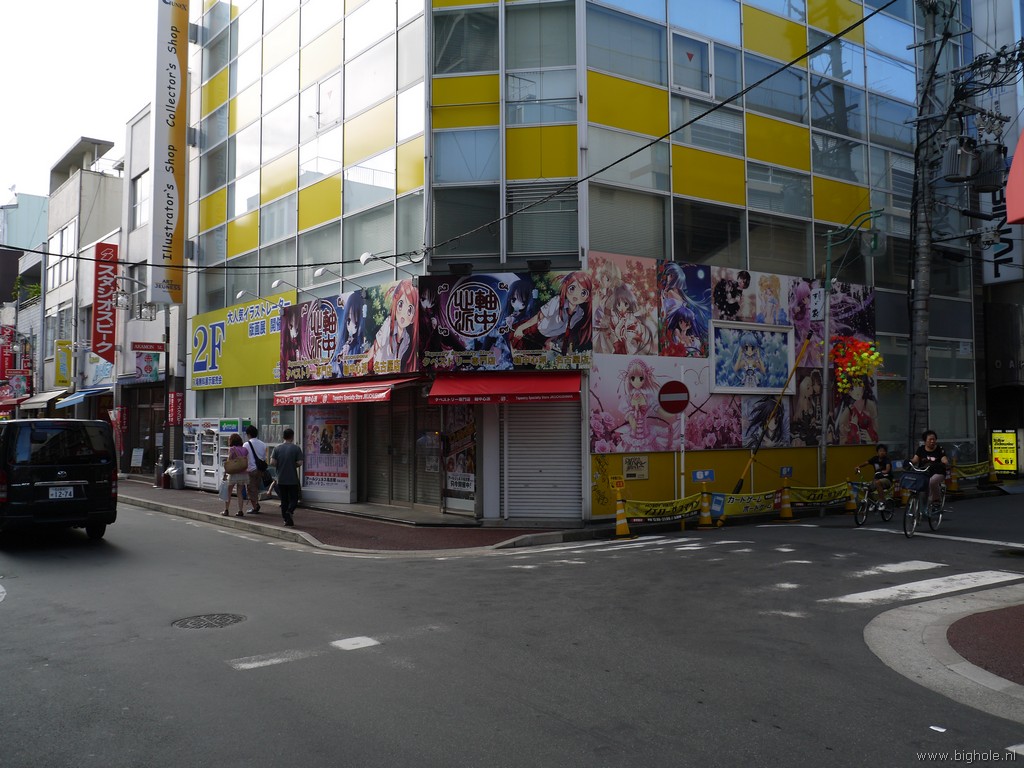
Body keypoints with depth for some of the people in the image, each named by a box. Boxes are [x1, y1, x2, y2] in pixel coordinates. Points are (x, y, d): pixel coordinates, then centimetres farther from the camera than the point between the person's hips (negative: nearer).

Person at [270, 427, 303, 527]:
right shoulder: (296, 448, -8)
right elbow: (299, 462, -11)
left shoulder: (277, 448, 0)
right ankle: (290, 511, -21)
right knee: (294, 498, 6)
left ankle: (286, 519, 11)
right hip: (293, 479, -3)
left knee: (284, 500, 11)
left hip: (281, 480, 3)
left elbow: (272, 462, -5)